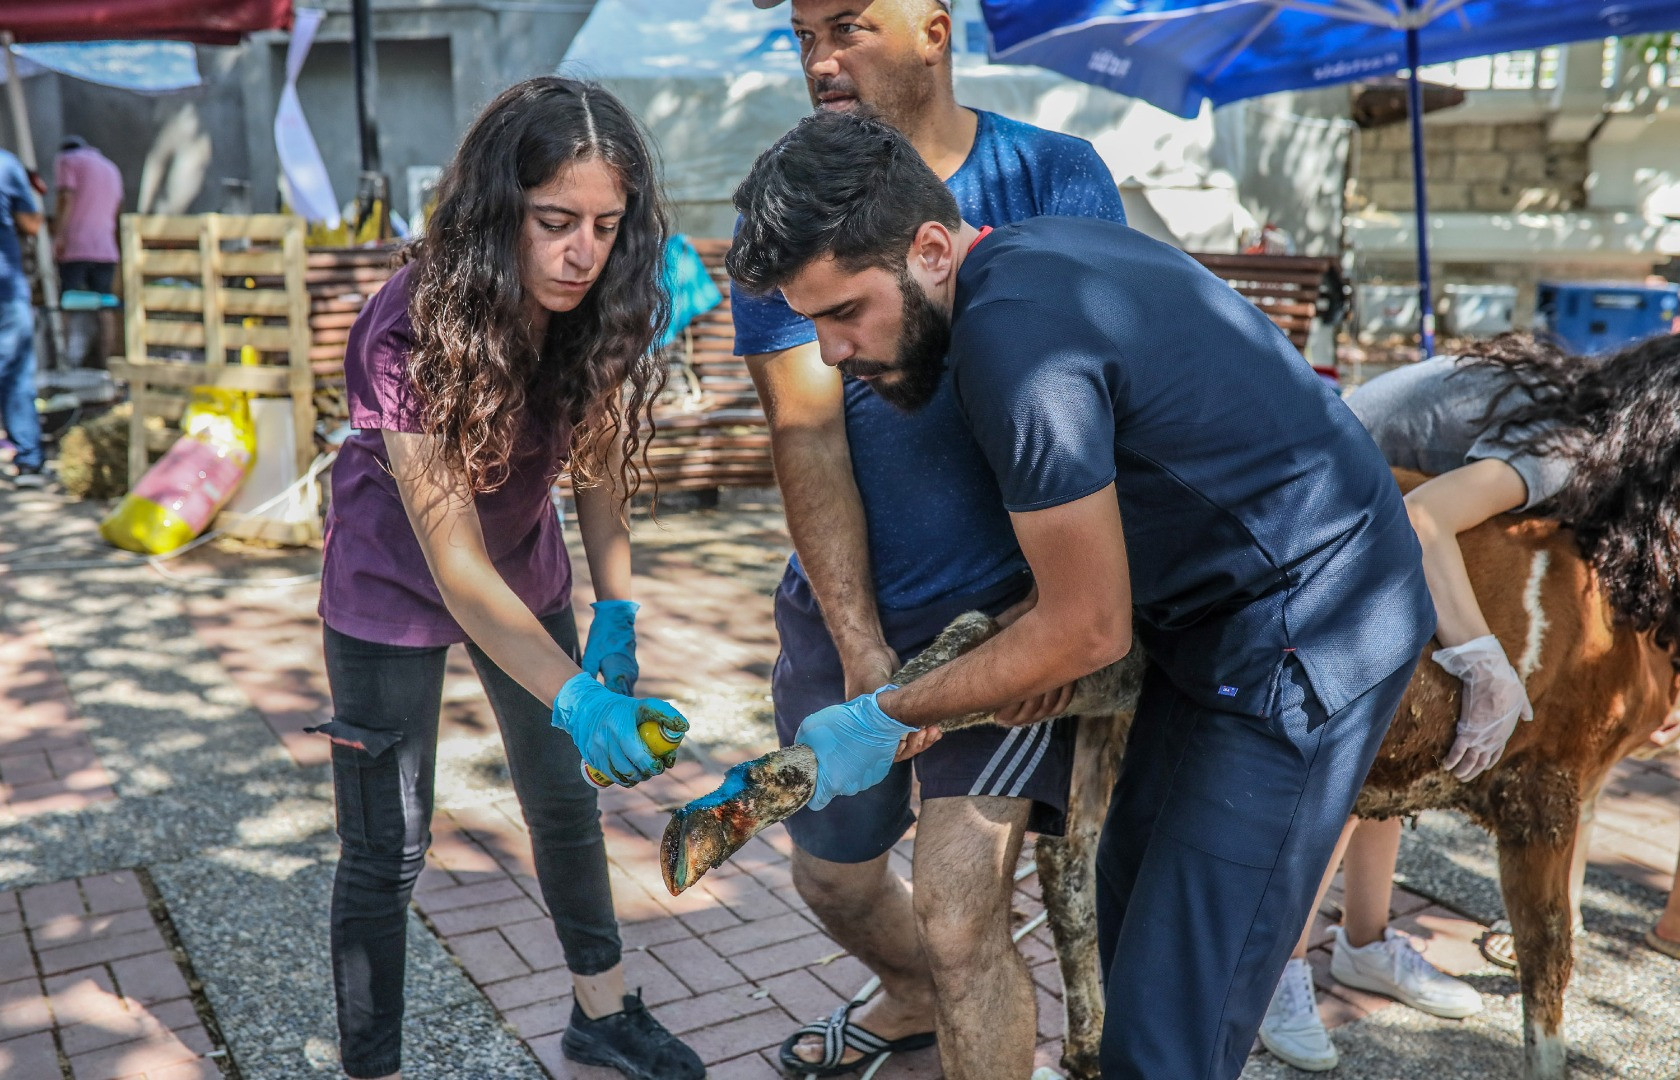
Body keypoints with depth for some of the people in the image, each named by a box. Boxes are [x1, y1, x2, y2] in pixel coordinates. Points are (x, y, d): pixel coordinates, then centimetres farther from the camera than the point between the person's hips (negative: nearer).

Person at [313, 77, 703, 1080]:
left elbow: (600, 469, -9)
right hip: (397, 589, -5)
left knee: (566, 795, 15)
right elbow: (455, 565, -35)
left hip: (526, 573, 5)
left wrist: (617, 611, -21)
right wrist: (574, 697, -44)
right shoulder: (411, 334, -33)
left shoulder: (599, 316, -17)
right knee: (389, 846, 0)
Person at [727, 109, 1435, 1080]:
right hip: (1223, 611, 10)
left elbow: (1088, 631, -20)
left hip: (1304, 645, -10)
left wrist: (888, 719, -9)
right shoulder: (1033, 251, 2)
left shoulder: (1010, 333, -27)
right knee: (1133, 899, 20)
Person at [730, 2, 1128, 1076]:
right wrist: (859, 652, -17)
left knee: (960, 909, -15)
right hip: (848, 608, 4)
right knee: (835, 877, 21)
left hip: (1011, 601, -3)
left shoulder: (1055, 177, -6)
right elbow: (806, 434, -10)